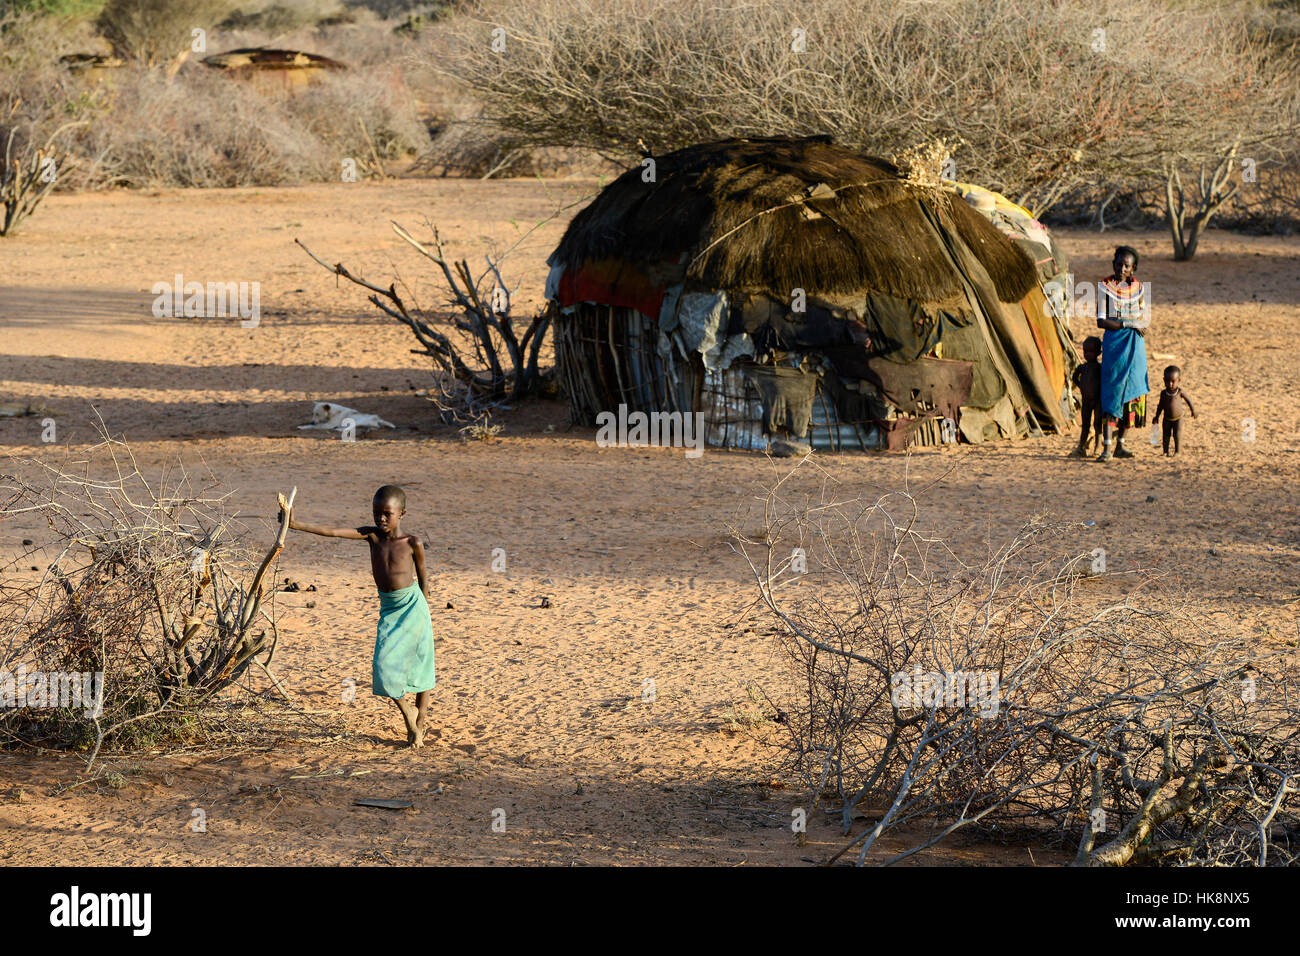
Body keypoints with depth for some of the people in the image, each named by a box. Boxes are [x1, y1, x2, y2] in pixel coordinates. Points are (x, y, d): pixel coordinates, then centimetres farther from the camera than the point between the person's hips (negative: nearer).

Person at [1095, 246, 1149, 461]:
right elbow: (1101, 322, -11)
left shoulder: (1139, 288, 8)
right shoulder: (1105, 287, -4)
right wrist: (1129, 324, -17)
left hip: (1136, 346, 4)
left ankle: (1120, 444, 12)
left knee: (1132, 394, 4)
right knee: (1112, 393, -10)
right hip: (1114, 345, -4)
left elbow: (1146, 321, 12)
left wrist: (1142, 325, -11)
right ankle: (1107, 446, -13)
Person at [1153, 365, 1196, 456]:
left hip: (1177, 419, -2)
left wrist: (1193, 410, 15)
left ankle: (1177, 452, 7)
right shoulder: (1164, 393, -5)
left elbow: (1188, 399, 5)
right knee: (1166, 436, 4)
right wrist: (1157, 417, 12)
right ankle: (1165, 452, 14)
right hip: (1167, 419, 2)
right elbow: (1161, 405, 8)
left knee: (1177, 436, -5)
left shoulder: (1180, 392, -12)